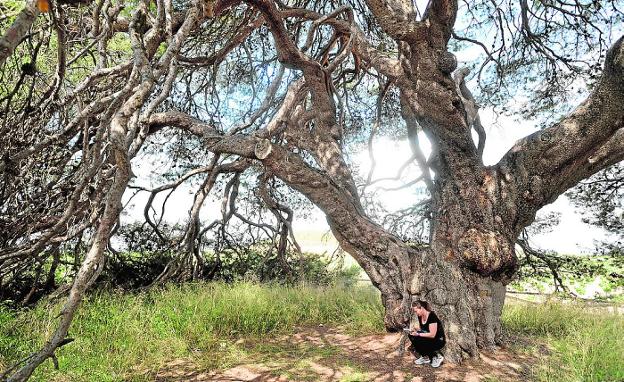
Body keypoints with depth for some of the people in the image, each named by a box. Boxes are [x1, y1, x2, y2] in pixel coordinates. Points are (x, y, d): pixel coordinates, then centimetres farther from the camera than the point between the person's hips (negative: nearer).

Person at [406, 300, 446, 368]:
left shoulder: (432, 316, -24)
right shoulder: (420, 316, 0)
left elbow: (432, 335, -27)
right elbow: (421, 329, 11)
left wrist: (418, 334, -26)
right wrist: (415, 330, -11)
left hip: (439, 341, -8)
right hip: (428, 339, 8)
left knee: (417, 340, -28)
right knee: (411, 335, -10)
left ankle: (437, 356, -7)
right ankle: (425, 357, 2)